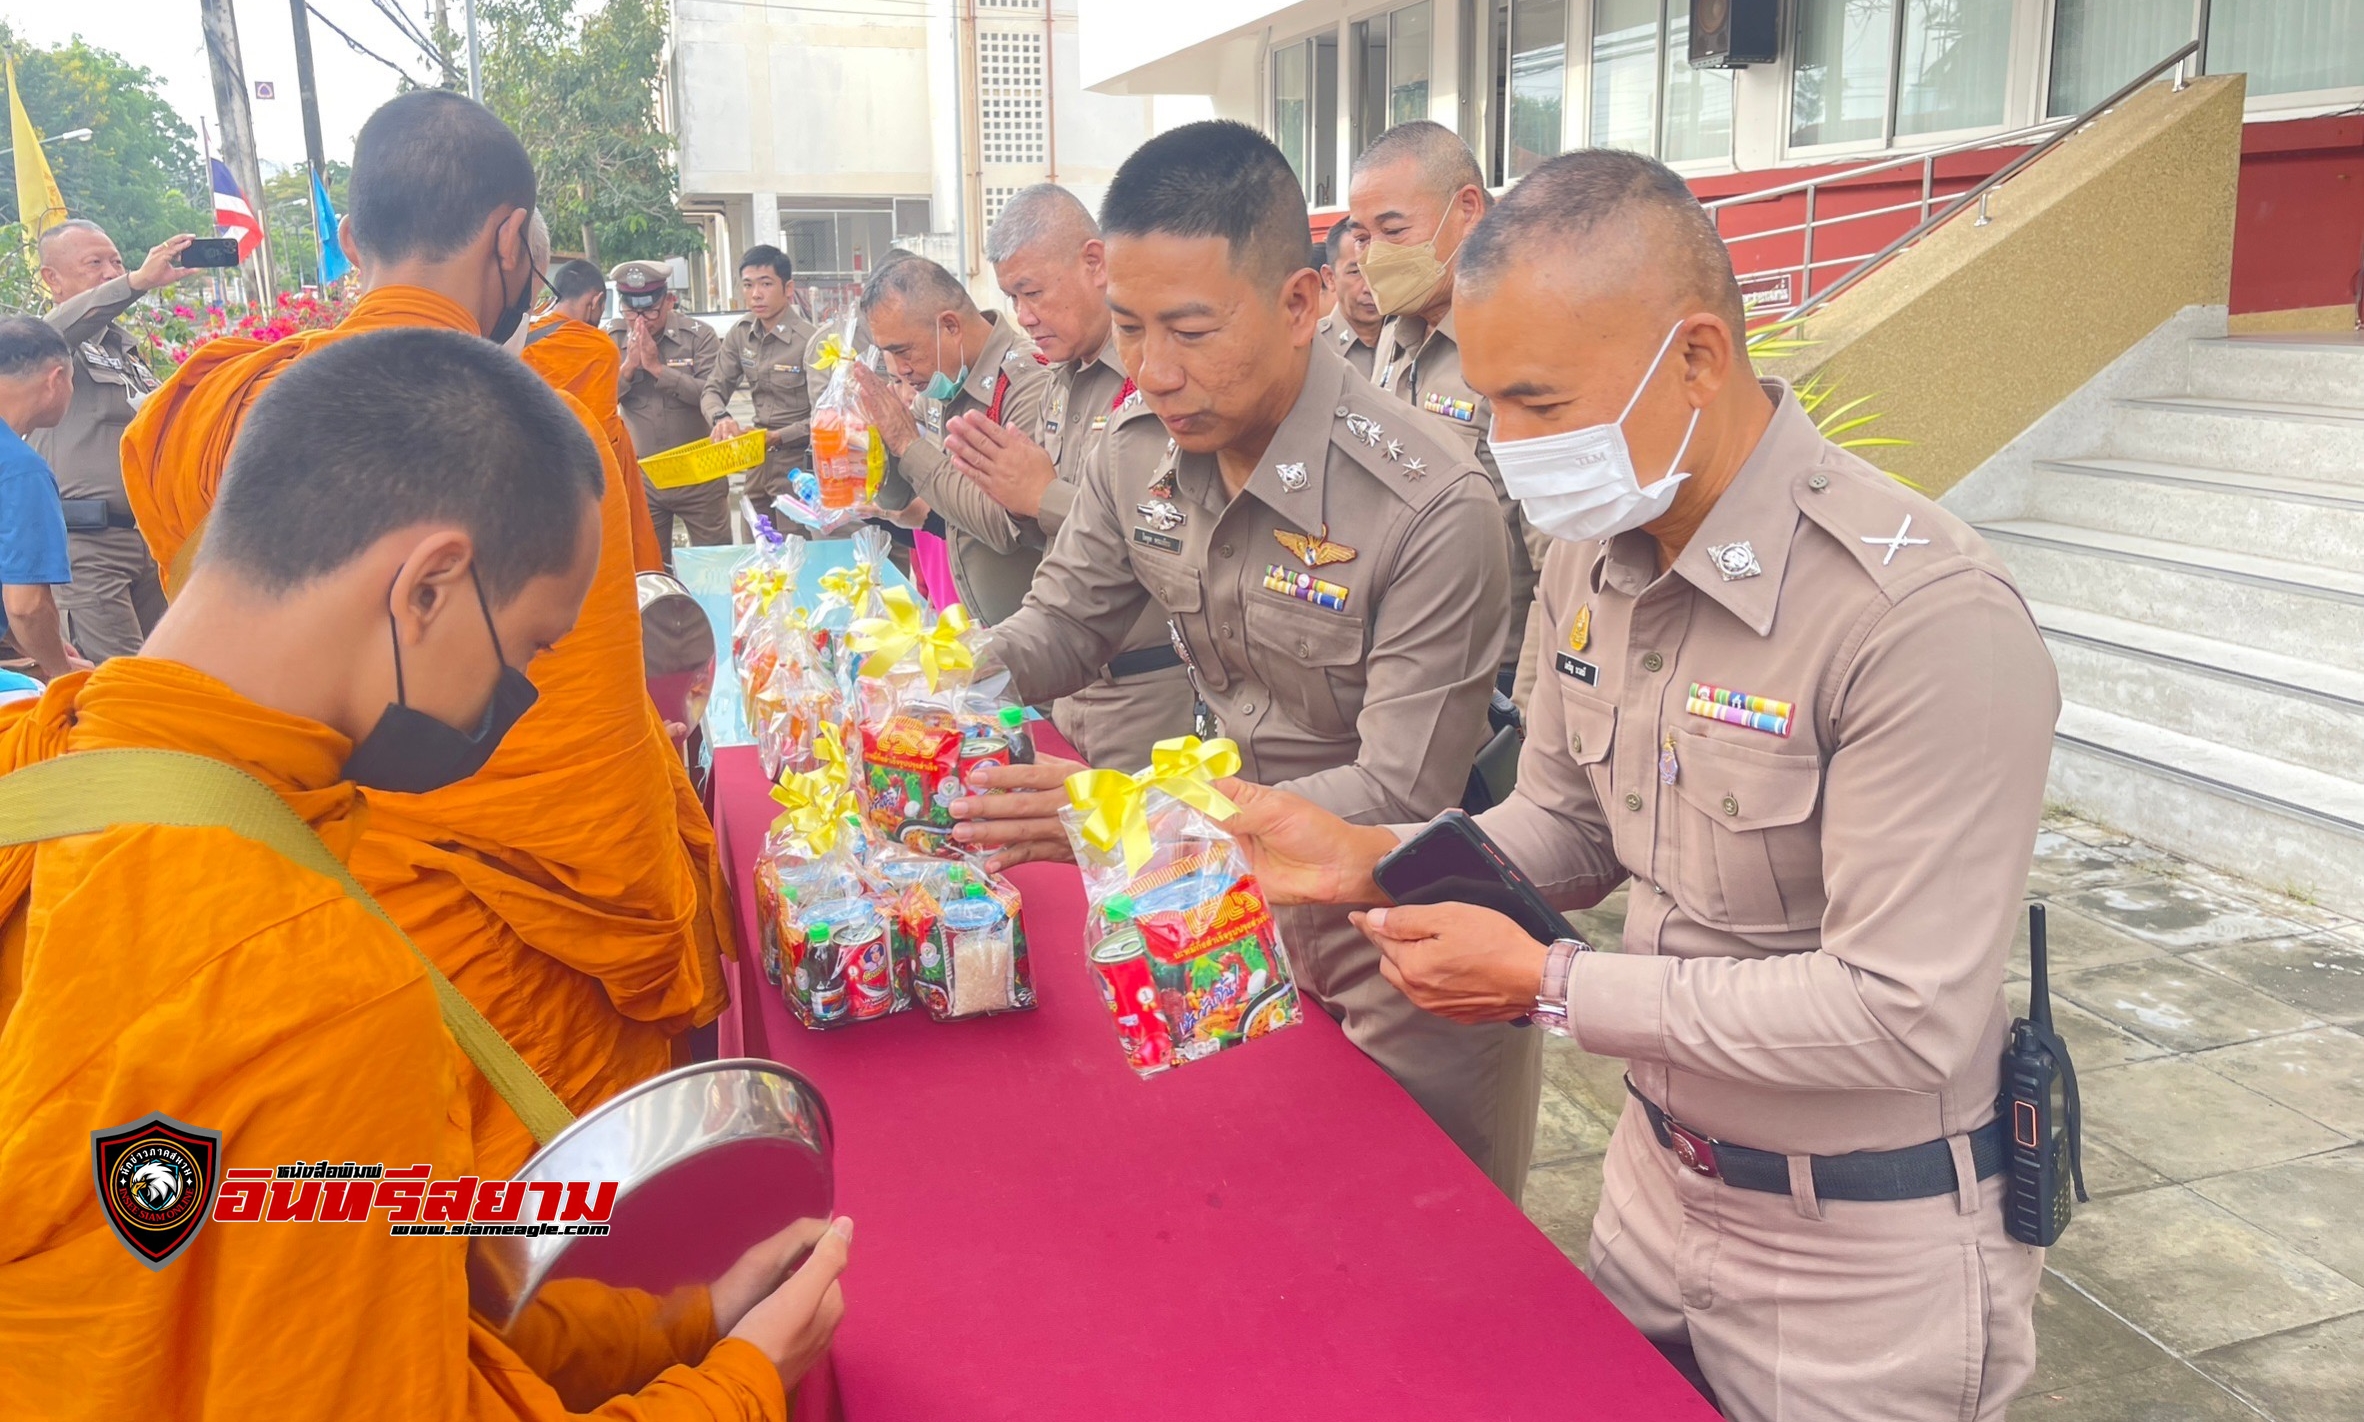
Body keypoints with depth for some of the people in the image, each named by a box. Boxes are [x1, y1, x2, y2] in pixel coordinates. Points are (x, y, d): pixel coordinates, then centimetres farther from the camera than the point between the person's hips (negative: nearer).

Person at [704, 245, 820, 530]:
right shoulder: (740, 334, 5)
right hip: (758, 463, 7)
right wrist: (720, 418, -13)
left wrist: (778, 437, -28)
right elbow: (713, 390, 8)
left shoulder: (809, 340, -15)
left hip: (800, 466, -6)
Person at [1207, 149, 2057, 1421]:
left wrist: (1549, 985, -25)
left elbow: (1903, 1017, -28)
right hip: (1656, 1182, 7)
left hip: (1864, 1255, -6)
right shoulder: (1589, 559, -4)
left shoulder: (1925, 621, -29)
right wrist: (1369, 862, -11)